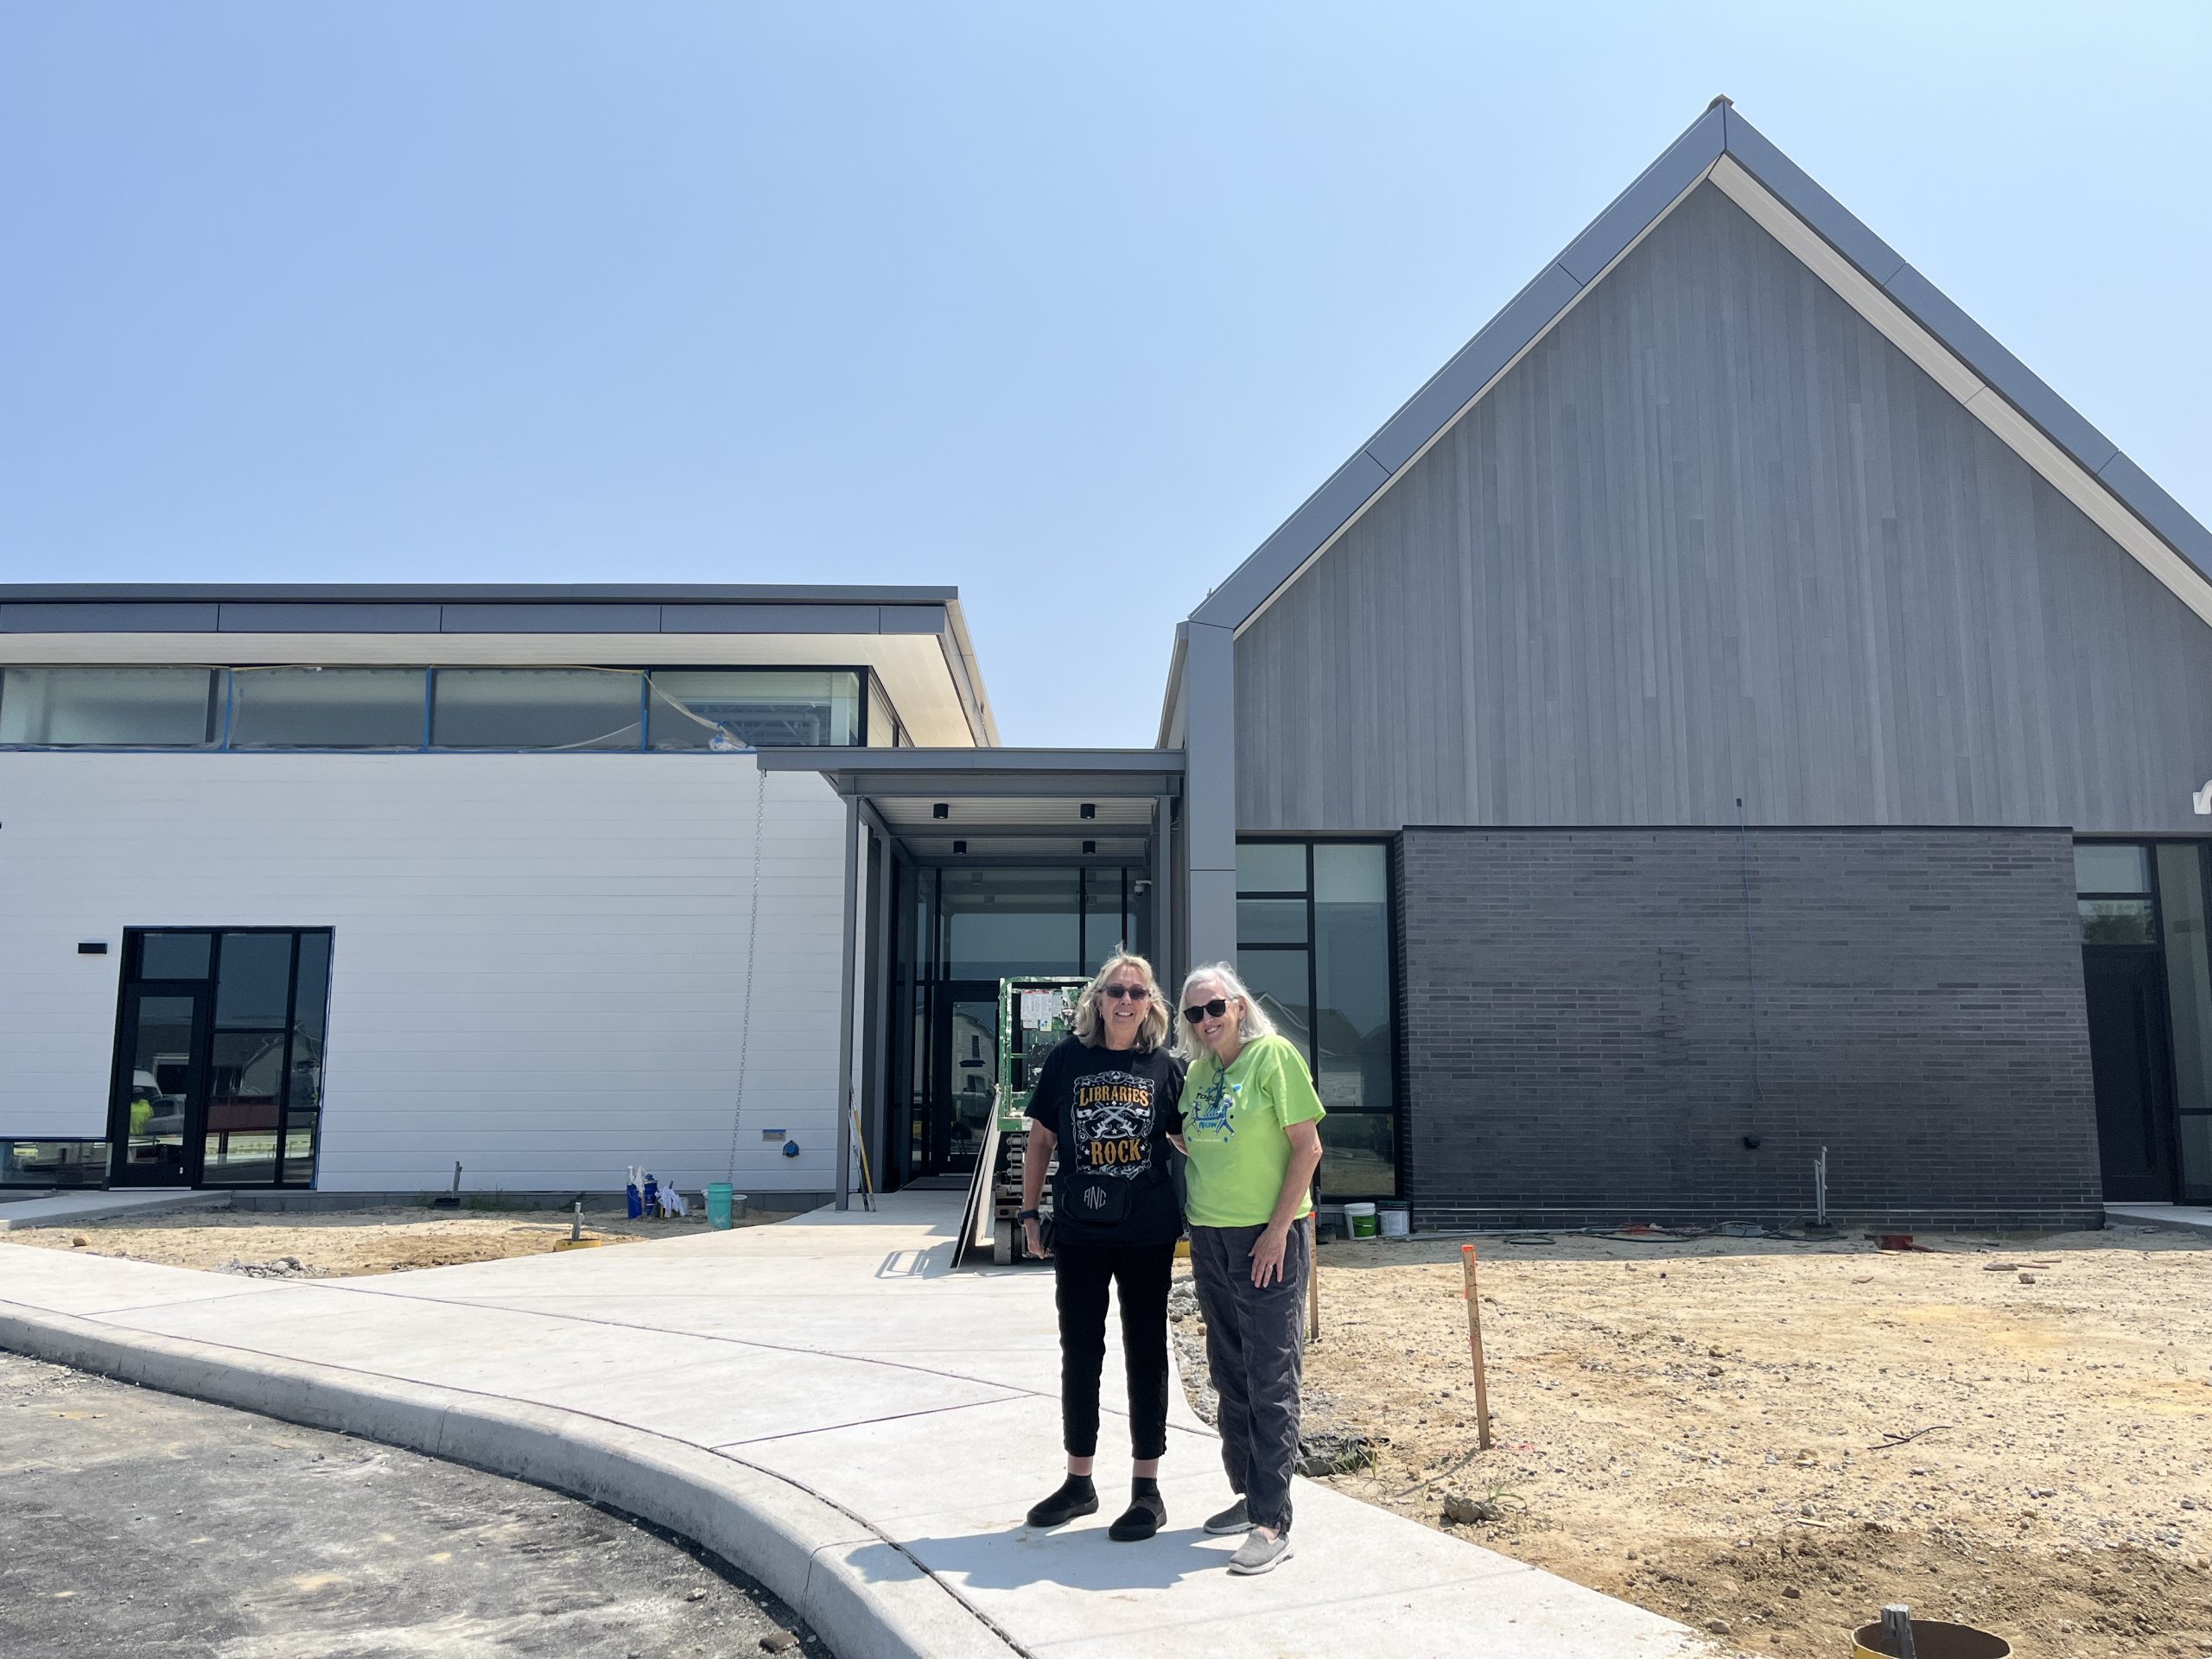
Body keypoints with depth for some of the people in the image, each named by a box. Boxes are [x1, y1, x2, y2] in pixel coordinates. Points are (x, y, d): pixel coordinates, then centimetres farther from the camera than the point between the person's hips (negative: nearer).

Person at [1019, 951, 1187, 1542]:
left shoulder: (1165, 1066, -1)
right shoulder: (1068, 1058, 0)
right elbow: (1040, 1139, 6)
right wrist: (1029, 1212, 4)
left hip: (1148, 1235, -1)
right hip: (1079, 1232, 1)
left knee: (1146, 1355, 7)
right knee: (1079, 1354, 11)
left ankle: (1147, 1490, 18)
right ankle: (1078, 1482, 26)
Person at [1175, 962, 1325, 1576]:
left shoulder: (1274, 1055, -10)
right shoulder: (1198, 1071, 10)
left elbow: (1308, 1147, -13)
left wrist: (1278, 1229, -17)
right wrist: (1193, 1216, 10)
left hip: (1267, 1236, -7)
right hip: (1209, 1235, 7)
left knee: (1271, 1380, -4)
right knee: (1230, 1375, 15)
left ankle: (1272, 1524, 1)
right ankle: (1248, 1495, 28)